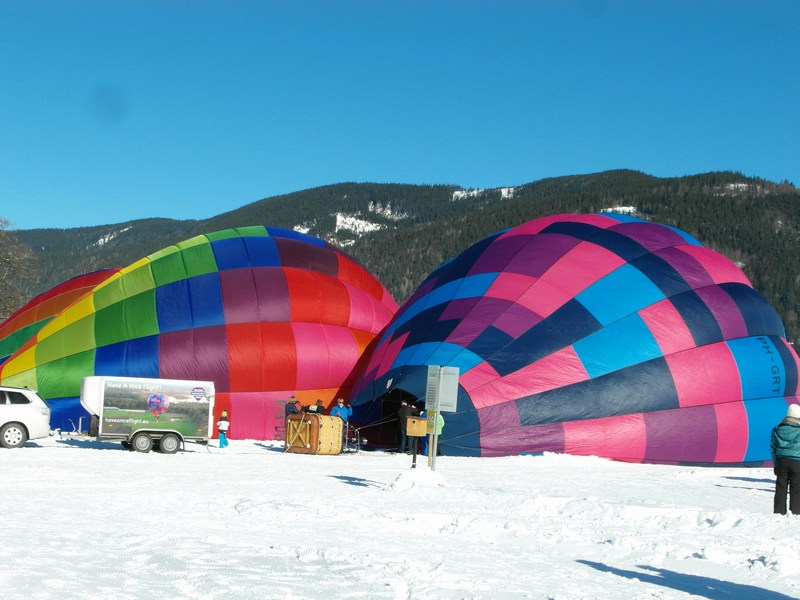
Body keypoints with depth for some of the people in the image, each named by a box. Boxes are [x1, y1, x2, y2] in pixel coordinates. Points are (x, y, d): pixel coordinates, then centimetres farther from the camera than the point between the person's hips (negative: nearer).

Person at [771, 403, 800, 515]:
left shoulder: (777, 429, 4)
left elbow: (773, 447, 8)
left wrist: (776, 464, 13)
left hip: (781, 461, 4)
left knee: (780, 489, 8)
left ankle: (779, 513, 9)